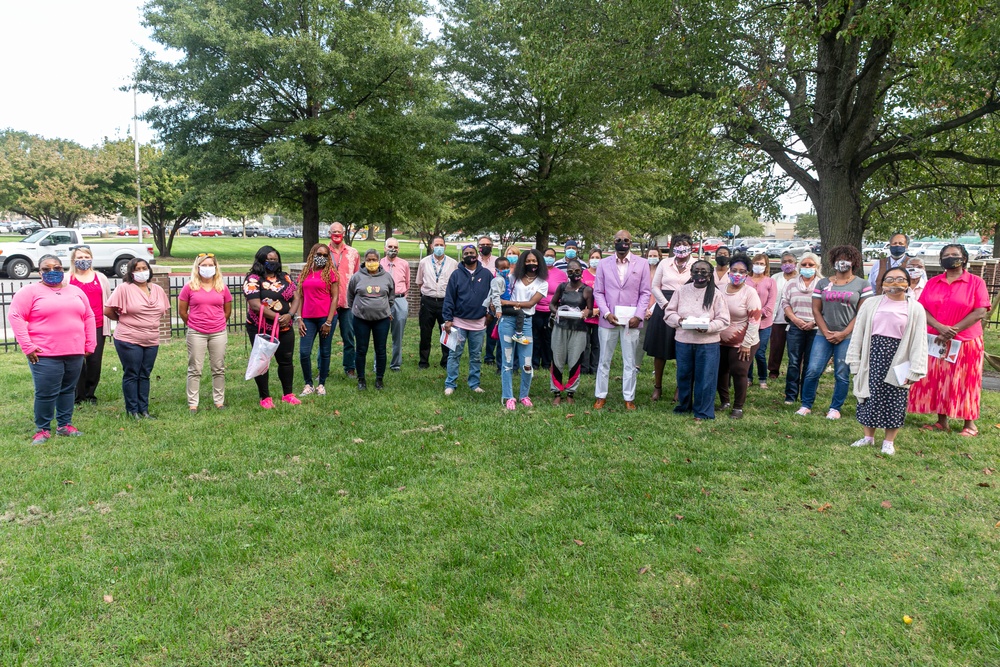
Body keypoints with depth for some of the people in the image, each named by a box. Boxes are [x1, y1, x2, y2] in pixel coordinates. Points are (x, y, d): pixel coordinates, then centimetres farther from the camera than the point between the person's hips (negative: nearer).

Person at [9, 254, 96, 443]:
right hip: (45, 354, -4)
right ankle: (42, 429, 11)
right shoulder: (30, 291, -2)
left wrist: (90, 345, 8)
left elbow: (88, 317, 15)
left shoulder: (75, 291, 13)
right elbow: (15, 316, -8)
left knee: (68, 390, 12)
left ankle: (65, 425, 23)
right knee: (46, 393, -3)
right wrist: (27, 346, -13)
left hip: (75, 353, 5)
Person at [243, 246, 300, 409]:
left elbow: (296, 298, 5)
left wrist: (290, 315, -14)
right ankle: (265, 397, 15)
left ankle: (288, 394, 25)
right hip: (261, 330, -5)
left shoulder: (285, 277, 8)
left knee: (286, 360, 11)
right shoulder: (253, 279, -9)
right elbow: (256, 305, -18)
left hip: (285, 329, 5)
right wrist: (277, 317, -19)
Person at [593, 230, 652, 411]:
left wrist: (638, 316, -9)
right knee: (604, 360, 8)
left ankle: (629, 398, 16)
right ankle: (601, 396, 18)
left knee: (630, 362, 7)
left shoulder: (642, 264, 2)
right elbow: (598, 292, 4)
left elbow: (645, 293, 2)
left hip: (631, 321, 0)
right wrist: (606, 313, -9)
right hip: (608, 320, 1)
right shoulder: (604, 264, 3)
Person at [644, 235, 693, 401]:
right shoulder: (664, 264, 7)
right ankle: (657, 387, 18)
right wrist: (666, 304, -7)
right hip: (663, 308, 2)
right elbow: (655, 286, 7)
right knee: (659, 350, 6)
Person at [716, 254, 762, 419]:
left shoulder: (750, 293, -13)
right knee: (720, 371, 11)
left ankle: (738, 407, 12)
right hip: (721, 341, 5)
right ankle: (725, 402, 28)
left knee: (739, 373, -2)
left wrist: (747, 344, -17)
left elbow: (754, 320, -15)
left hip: (742, 343, -5)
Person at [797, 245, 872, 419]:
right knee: (812, 371, -5)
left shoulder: (862, 285, 4)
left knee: (842, 375, 1)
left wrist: (843, 334, -10)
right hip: (823, 335, 2)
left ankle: (835, 408, 14)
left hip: (847, 337, -2)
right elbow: (816, 310, 6)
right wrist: (826, 332, -6)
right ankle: (806, 405, 8)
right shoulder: (822, 284, 10)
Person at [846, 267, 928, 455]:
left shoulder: (915, 308, 0)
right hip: (873, 356, 1)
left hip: (897, 360, -1)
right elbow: (858, 333, 5)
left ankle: (889, 441, 19)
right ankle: (868, 436, 24)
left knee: (894, 401, 4)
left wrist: (915, 371, -8)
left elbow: (919, 341, -2)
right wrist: (855, 362, 2)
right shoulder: (871, 303, 2)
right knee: (870, 397, 8)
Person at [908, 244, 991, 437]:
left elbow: (980, 312, -11)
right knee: (936, 381, 6)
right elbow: (922, 309, 0)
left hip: (965, 342, -3)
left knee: (964, 382, 3)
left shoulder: (976, 283, -2)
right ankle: (941, 421, 17)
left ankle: (969, 424, 15)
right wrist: (940, 327, -17)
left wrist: (953, 331, -16)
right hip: (935, 341, 3)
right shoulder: (933, 283, 8)